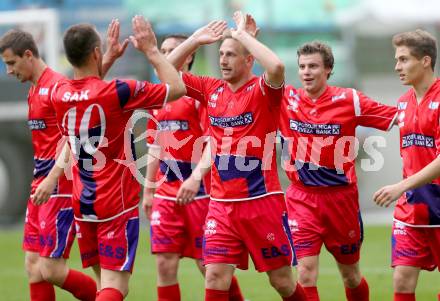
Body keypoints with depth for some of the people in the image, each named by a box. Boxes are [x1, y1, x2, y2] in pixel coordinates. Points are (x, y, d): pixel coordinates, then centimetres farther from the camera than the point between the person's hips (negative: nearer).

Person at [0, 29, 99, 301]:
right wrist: (39, 181, 13)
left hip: (61, 187, -9)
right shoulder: (35, 89, 16)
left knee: (51, 269, -11)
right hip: (41, 187, 9)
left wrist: (51, 179, -29)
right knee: (33, 266, 5)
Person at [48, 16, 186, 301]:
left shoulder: (59, 93, 0)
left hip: (83, 204, 6)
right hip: (118, 203, -6)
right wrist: (151, 50, 0)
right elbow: (176, 88, -8)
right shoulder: (117, 92, -18)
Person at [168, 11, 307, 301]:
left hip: (262, 201, -4)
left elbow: (277, 67, -31)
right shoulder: (212, 90, 8)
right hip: (222, 204, 4)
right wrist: (196, 39, 3)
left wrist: (242, 34, -20)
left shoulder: (263, 90, -8)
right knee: (215, 277, -7)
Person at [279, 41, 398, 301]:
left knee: (350, 275, 13)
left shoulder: (349, 100, -6)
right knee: (306, 273, -12)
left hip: (340, 197, 0)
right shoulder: (286, 100, -1)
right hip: (302, 198, 0)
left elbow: (395, 116, -2)